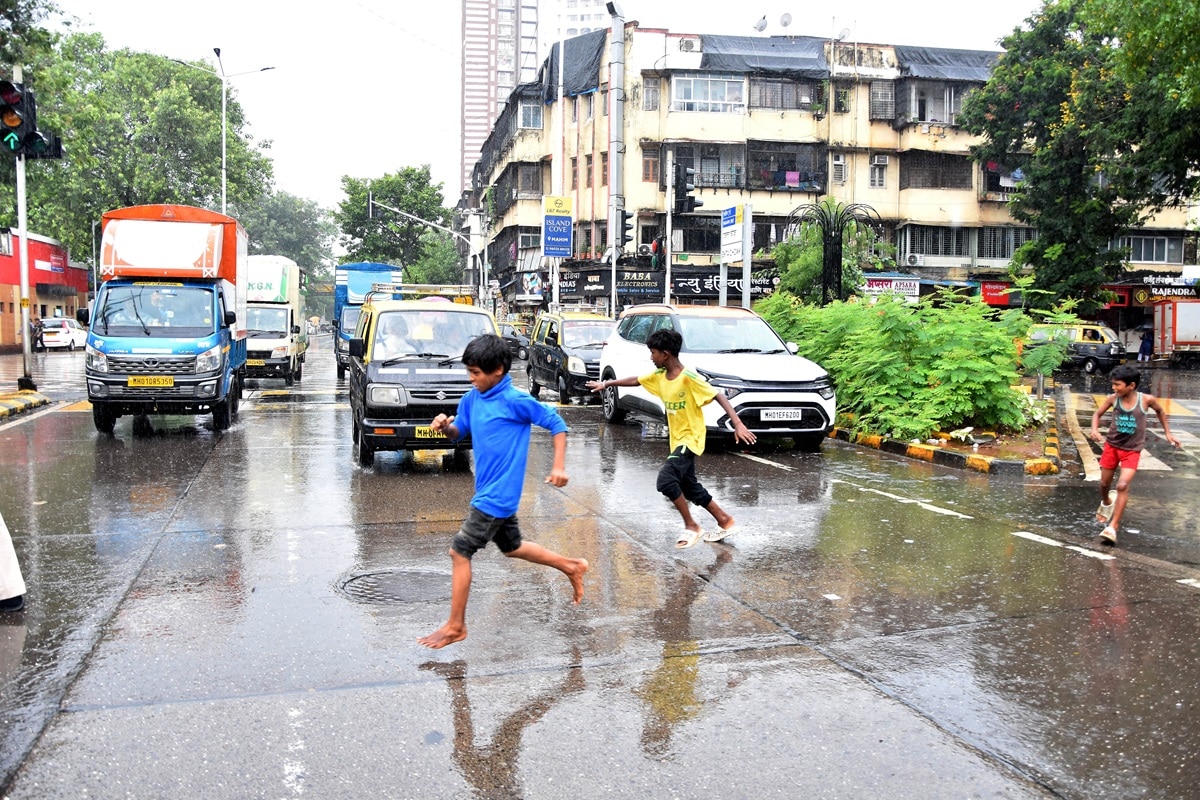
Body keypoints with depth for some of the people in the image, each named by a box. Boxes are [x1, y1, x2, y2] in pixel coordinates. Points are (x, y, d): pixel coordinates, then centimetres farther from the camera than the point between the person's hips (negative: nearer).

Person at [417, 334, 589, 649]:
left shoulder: (516, 401, -18)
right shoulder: (471, 399, 4)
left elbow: (556, 423, -10)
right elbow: (459, 432, 15)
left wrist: (559, 466, -17)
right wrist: (445, 425, -8)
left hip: (497, 494, -9)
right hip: (491, 491, 9)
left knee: (459, 552, -6)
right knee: (512, 547, 23)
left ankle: (455, 626, 6)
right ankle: (572, 567, 40)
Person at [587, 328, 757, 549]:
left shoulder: (688, 377, -21)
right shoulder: (659, 375, 2)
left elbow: (719, 396, -21)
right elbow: (635, 380, 18)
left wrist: (738, 424, -30)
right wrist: (606, 384, 26)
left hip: (690, 438, -9)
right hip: (677, 439, 9)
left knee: (666, 480, -21)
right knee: (690, 488, 14)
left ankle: (691, 527, -5)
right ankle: (725, 521, 28)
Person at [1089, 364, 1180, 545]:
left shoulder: (1146, 399, -16)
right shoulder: (1112, 399, -13)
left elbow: (1160, 411, 6)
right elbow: (1097, 414, 3)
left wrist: (1168, 433, 11)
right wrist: (1095, 430, -16)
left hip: (1132, 450, -2)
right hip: (1112, 446, 3)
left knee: (1123, 485, -17)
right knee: (1104, 483, 14)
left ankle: (1112, 527, -14)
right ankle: (1106, 503, 49)